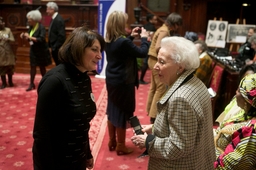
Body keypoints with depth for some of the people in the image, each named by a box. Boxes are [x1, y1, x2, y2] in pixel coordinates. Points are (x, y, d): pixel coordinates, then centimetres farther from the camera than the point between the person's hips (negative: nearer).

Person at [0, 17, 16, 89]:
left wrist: (8, 39, -19)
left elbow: (13, 39, 0)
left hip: (8, 51, 1)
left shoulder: (8, 30, 3)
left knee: (9, 66, 7)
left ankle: (10, 81, 23)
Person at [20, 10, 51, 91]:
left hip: (41, 51, -5)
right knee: (32, 66, 3)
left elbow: (41, 39, -27)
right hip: (33, 50, 5)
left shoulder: (41, 27, -17)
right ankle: (31, 84, 8)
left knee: (42, 66, 8)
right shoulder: (31, 27, 2)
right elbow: (29, 39, 12)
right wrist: (24, 36, -8)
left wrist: (30, 37, -27)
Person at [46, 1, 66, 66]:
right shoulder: (54, 18, 10)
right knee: (58, 65, 17)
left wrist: (55, 47, -19)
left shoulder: (59, 20, -19)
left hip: (57, 48, -9)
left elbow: (61, 36, -23)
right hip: (54, 48, 9)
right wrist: (51, 46, 13)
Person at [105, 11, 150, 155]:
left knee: (112, 111, 18)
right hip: (123, 82, -8)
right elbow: (142, 53, -16)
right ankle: (121, 146, 19)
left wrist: (131, 37, 14)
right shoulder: (123, 42, -24)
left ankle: (112, 141, 32)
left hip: (111, 80, 8)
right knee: (122, 113, 5)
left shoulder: (109, 41, 1)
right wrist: (144, 38, -2)